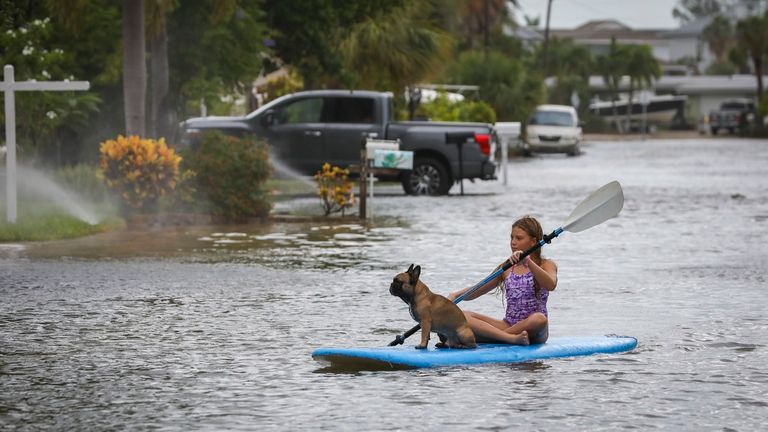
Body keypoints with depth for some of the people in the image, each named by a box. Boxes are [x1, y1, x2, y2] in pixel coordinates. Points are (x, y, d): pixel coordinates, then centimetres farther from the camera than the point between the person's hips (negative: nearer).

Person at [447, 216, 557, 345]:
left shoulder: (546, 265, 2)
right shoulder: (507, 268, 15)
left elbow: (551, 285, -22)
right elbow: (476, 291, 17)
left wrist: (527, 261, -31)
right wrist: (455, 295, -3)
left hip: (533, 330, -4)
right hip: (509, 324, 4)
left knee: (539, 319, -41)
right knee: (460, 316, -17)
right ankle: (512, 338, -36)